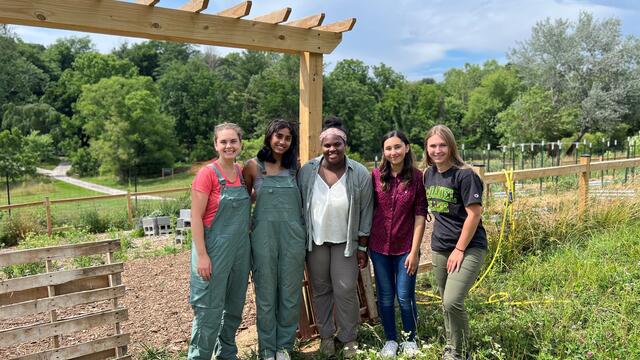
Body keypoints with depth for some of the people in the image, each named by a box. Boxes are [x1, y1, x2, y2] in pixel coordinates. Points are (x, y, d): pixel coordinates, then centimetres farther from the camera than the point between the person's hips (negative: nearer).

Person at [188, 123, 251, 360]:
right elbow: (196, 217, -13)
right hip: (215, 250, -6)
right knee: (209, 311, 2)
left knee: (234, 307, 17)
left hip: (240, 249, 6)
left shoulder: (243, 173, 6)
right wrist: (202, 255, -17)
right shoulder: (207, 174, -12)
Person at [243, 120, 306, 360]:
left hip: (293, 236, 2)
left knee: (290, 292, 8)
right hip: (264, 235, -2)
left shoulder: (295, 167, 8)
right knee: (266, 293, 7)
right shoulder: (254, 166, 2)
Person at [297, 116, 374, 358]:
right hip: (315, 241, 2)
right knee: (321, 290, 12)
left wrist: (362, 247, -3)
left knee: (346, 291, 3)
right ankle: (325, 335, 29)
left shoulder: (360, 174, -8)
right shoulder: (307, 171, -4)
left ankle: (349, 338, 23)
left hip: (345, 242, -1)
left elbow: (365, 213, -3)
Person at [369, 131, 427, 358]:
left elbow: (420, 216, -6)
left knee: (405, 297, 4)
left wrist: (415, 251, -9)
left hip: (406, 247, -2)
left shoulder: (417, 177, -7)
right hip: (379, 246, 2)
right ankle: (390, 340, 30)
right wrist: (364, 242, 5)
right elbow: (369, 209, 7)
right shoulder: (376, 175, -3)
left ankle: (410, 340, 28)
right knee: (385, 296, 11)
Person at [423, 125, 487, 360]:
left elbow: (474, 215, -16)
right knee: (446, 302, 14)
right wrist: (438, 237, 12)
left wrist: (459, 250, -14)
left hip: (468, 248, -6)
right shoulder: (429, 174, 5)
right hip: (439, 249, 7)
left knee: (452, 302, -17)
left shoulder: (464, 175, -15)